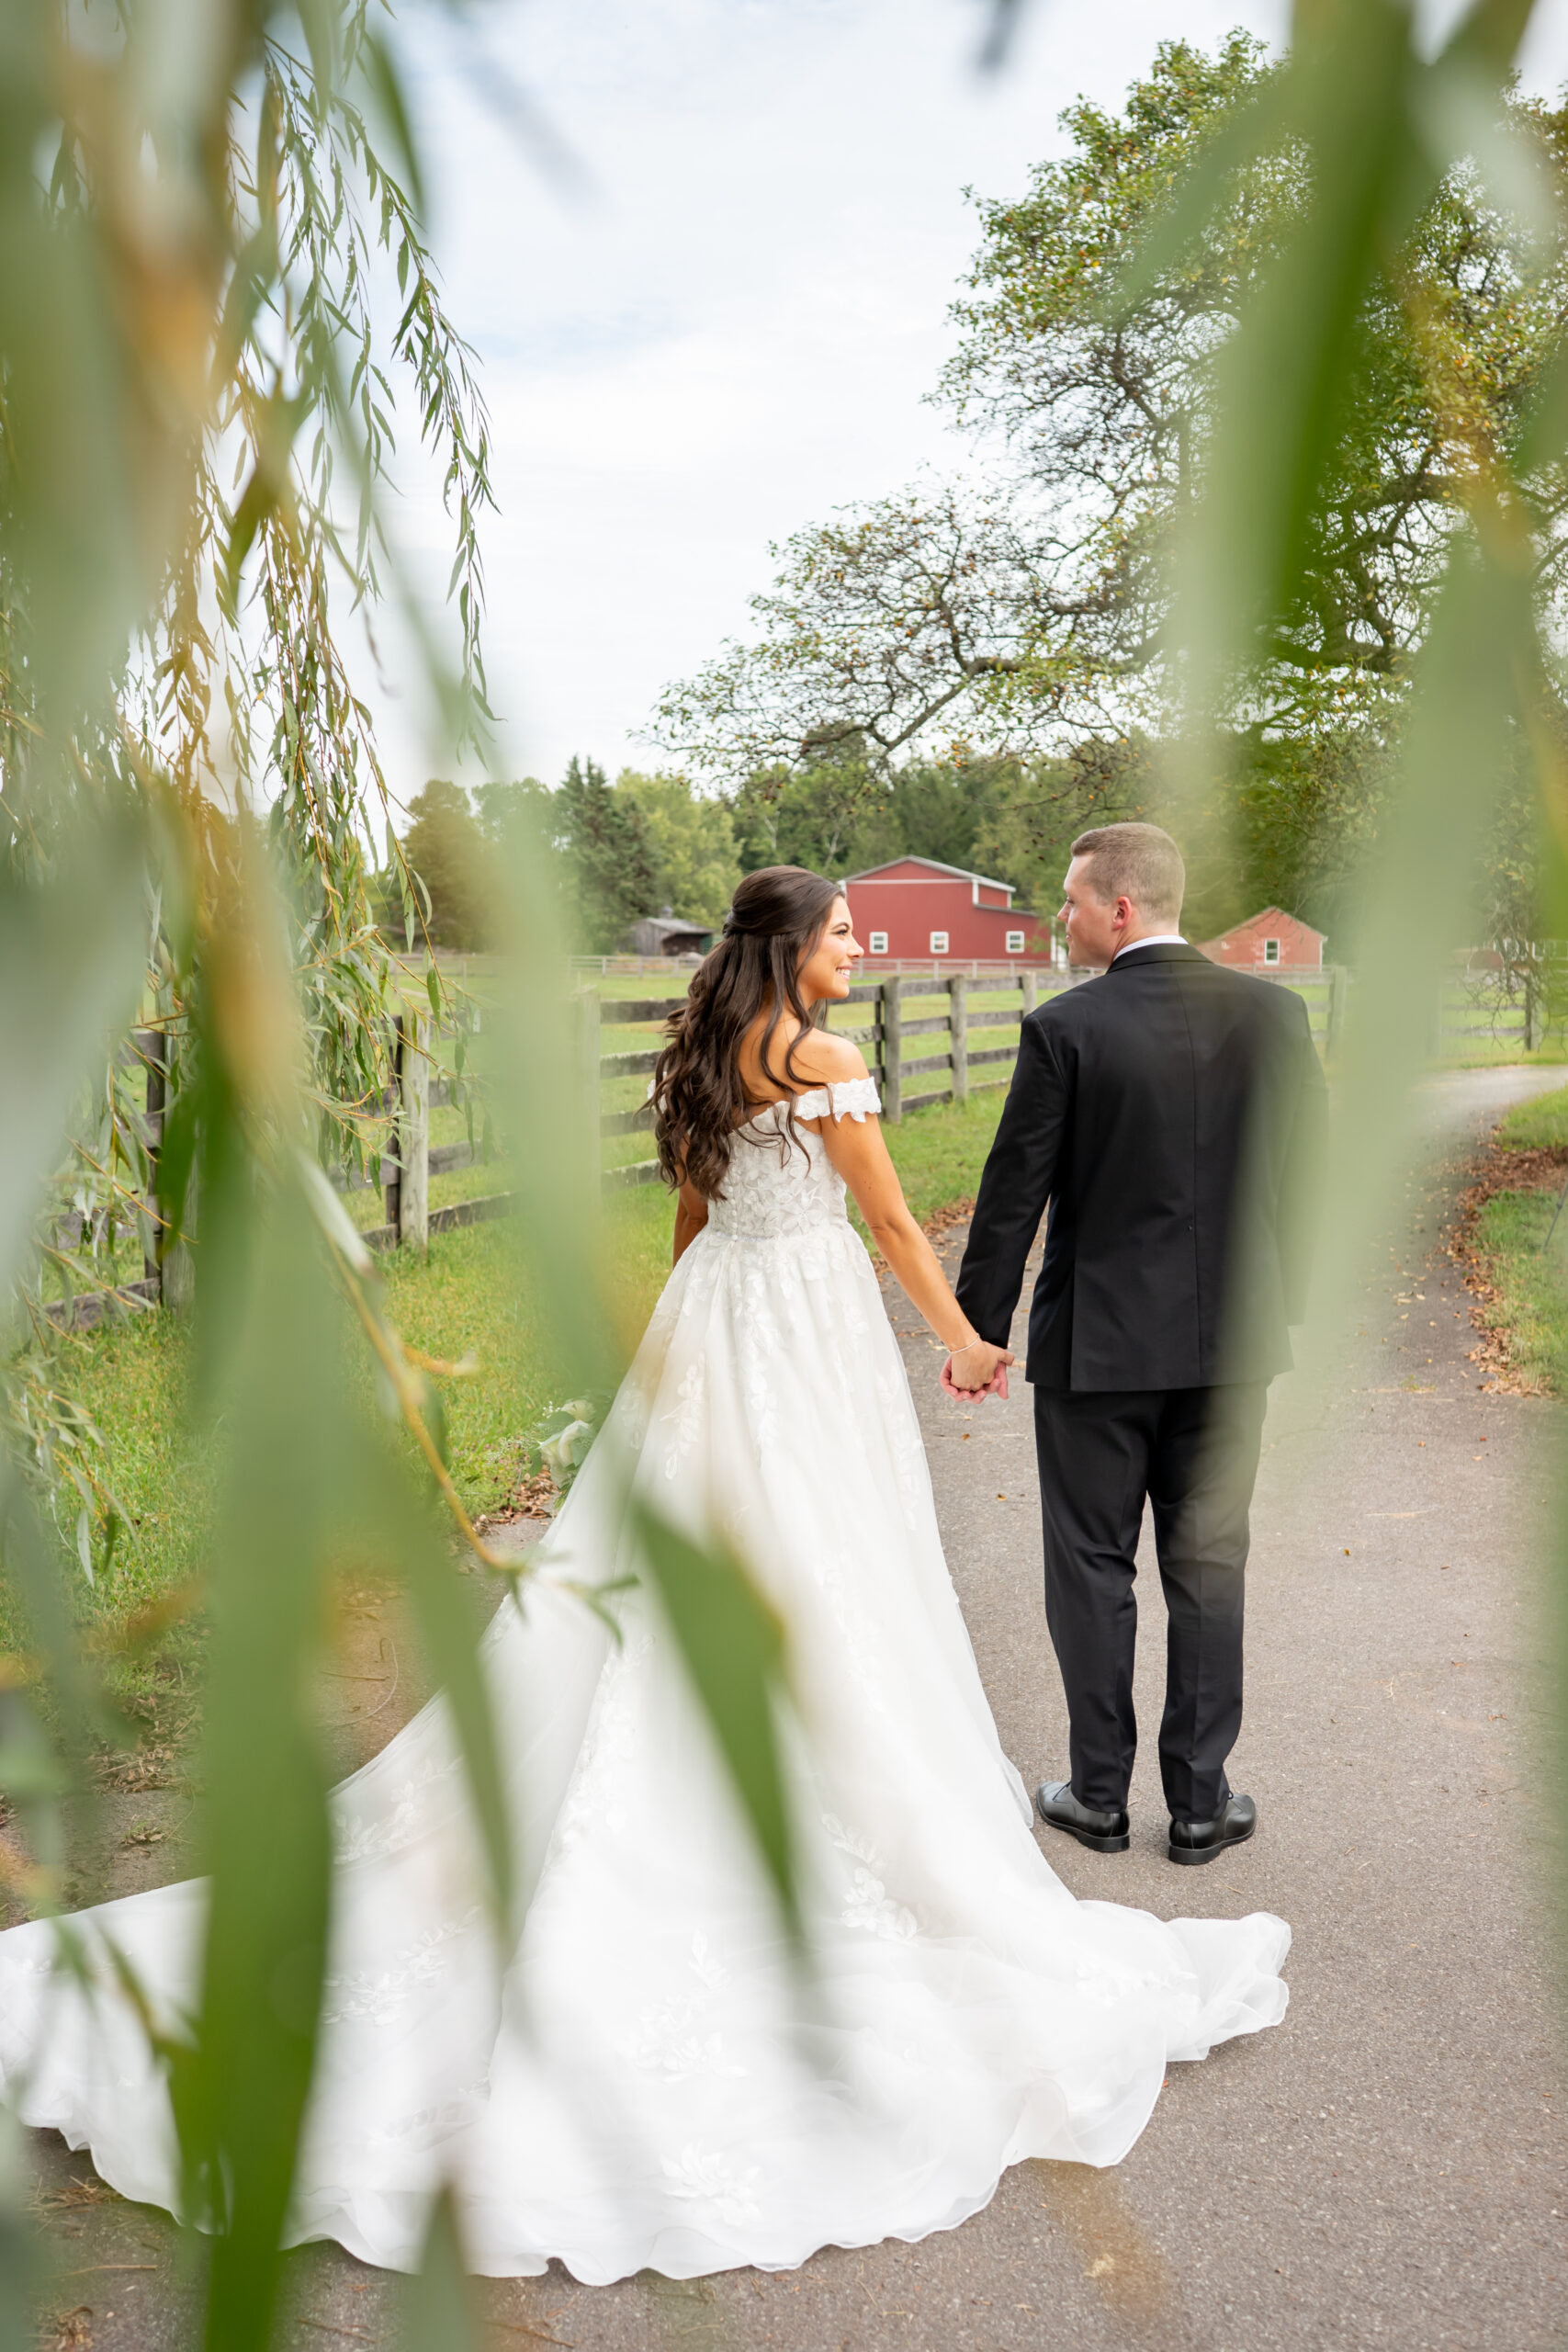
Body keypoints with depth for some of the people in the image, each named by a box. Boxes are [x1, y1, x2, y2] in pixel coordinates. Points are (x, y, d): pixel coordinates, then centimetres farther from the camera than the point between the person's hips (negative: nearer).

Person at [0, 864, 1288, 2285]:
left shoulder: (704, 1061, 12)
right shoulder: (822, 1064, -12)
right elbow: (894, 1225, -7)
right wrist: (969, 1342, 6)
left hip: (705, 1323, 8)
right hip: (806, 1340, -8)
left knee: (642, 1606, 12)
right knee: (820, 1602, 0)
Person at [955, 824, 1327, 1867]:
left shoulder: (1065, 1028, -13)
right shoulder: (1271, 1011, -2)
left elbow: (1014, 1194, -10)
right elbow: (1304, 1173, 3)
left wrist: (979, 1328, 1)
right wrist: (1284, 1302, 16)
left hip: (1095, 1342, -3)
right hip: (1230, 1337, 3)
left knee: (1094, 1570, 10)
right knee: (1208, 1567, 13)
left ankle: (1100, 1797, 21)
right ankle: (1201, 1801, 22)